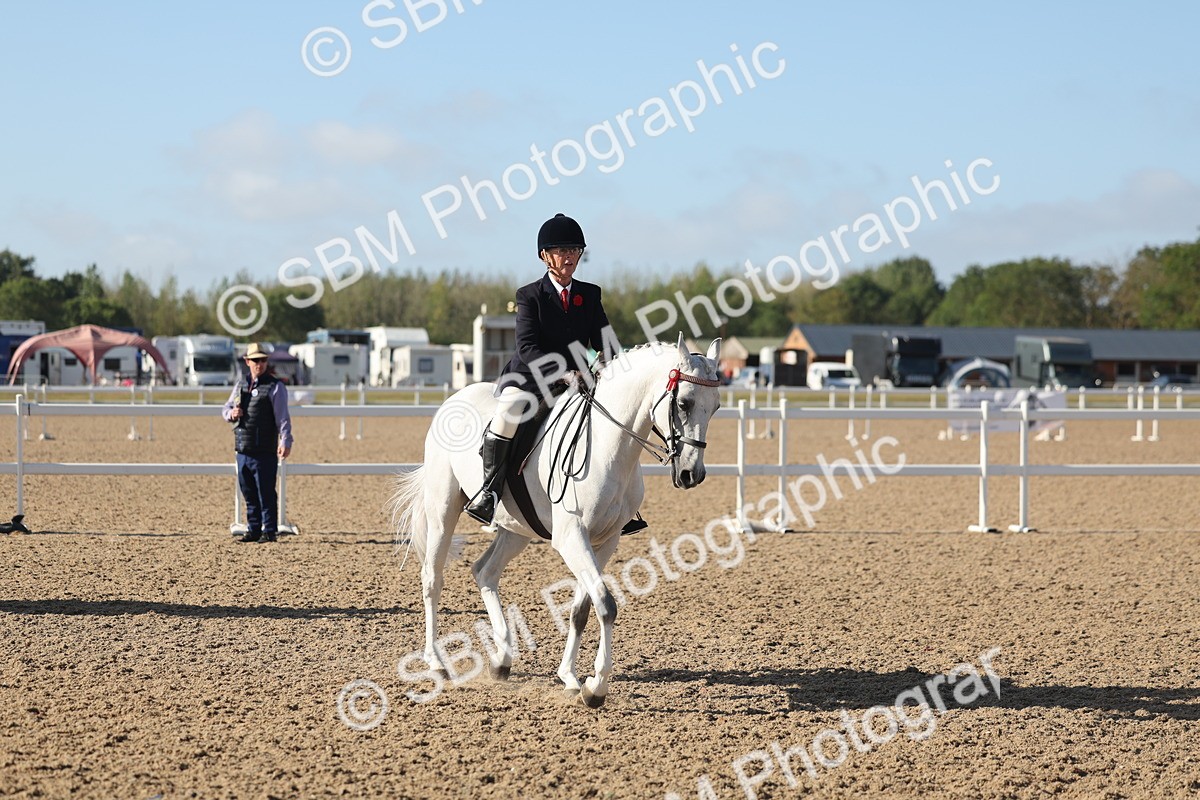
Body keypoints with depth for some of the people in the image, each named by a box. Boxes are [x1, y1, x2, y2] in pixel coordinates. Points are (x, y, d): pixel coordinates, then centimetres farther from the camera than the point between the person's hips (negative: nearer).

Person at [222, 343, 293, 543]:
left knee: (266, 494, -3)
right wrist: (231, 413, -2)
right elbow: (226, 408, 23)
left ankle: (269, 531, 3)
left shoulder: (275, 386, -5)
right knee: (249, 494, 11)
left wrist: (285, 441, -22)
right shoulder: (241, 385, 15)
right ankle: (253, 530, 19)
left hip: (264, 451, -6)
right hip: (242, 451, 6)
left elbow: (282, 417, -11)